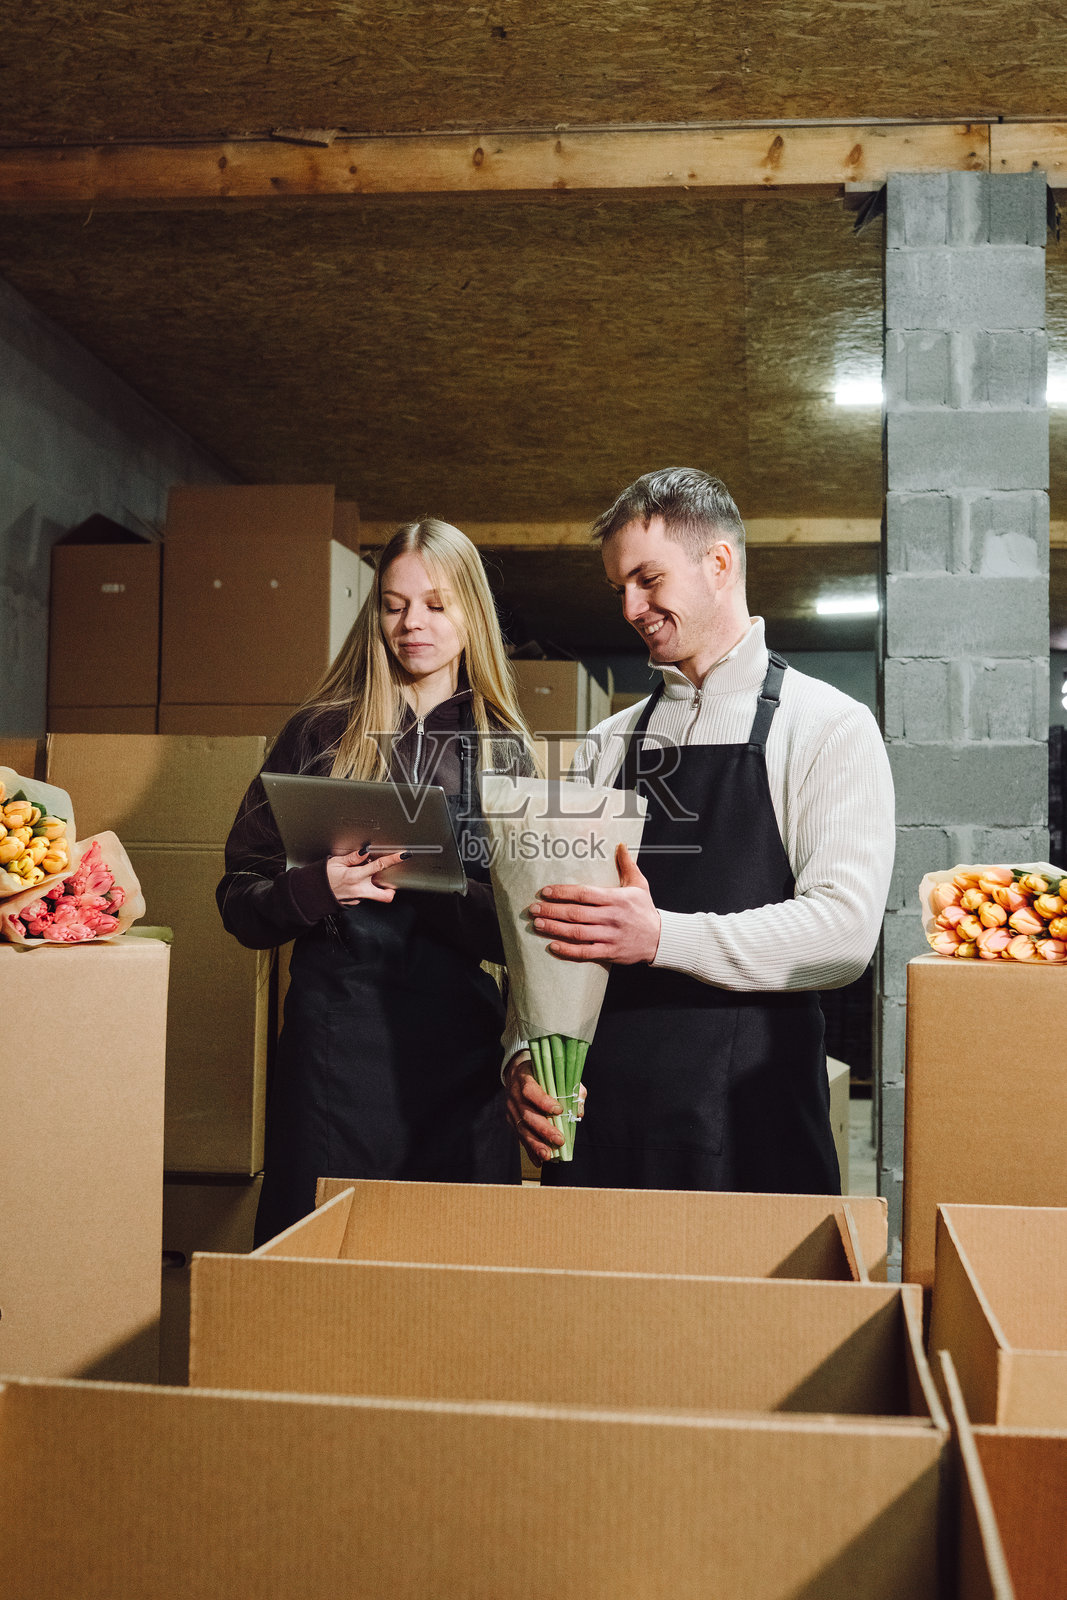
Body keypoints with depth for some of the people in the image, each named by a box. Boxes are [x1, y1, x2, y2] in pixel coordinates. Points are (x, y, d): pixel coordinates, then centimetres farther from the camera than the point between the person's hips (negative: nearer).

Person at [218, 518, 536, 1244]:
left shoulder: (505, 750, 7)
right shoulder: (321, 732, 6)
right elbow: (241, 899, 6)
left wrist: (427, 888, -17)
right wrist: (314, 890, -14)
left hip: (460, 1045, 1)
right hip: (333, 1040, 0)